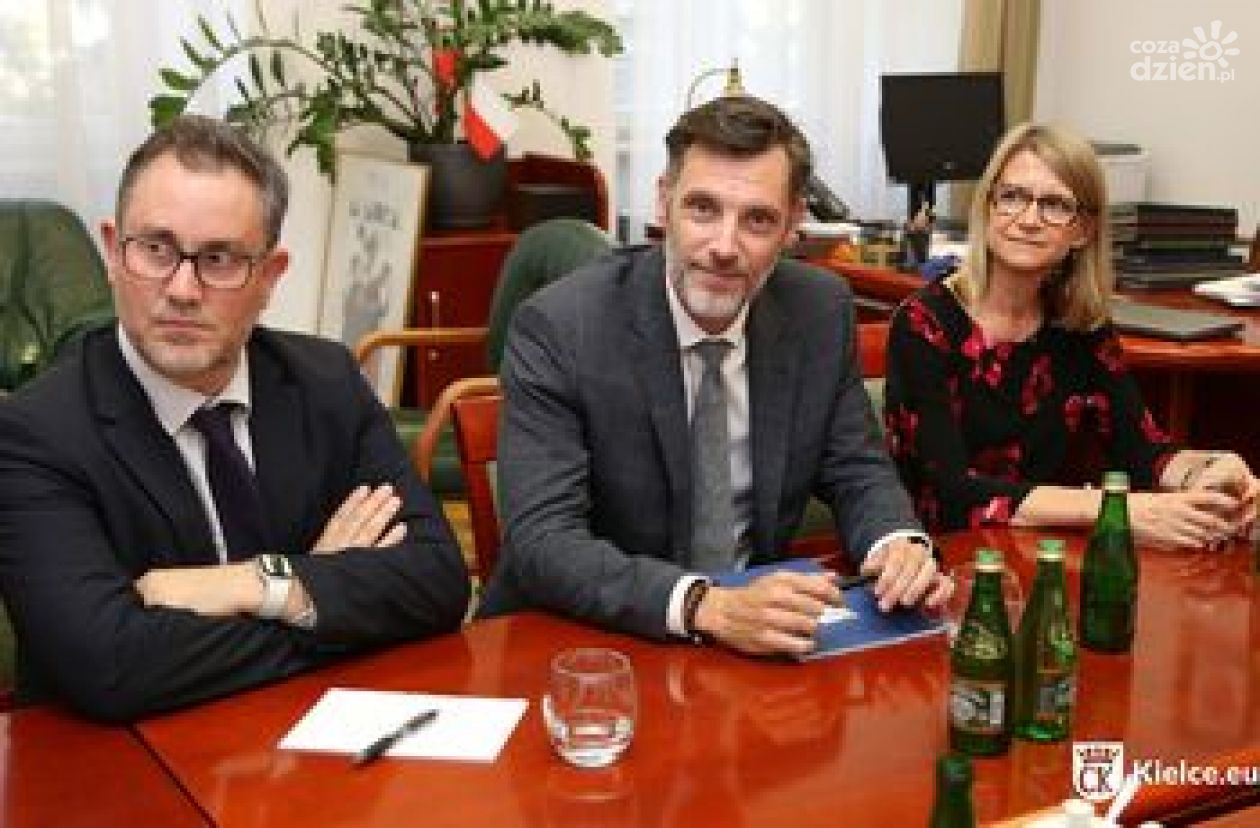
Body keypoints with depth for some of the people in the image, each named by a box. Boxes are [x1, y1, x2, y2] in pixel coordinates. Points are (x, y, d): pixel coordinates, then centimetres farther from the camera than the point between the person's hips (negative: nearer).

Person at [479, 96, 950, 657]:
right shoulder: (558, 328, -17)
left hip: (756, 641, 4)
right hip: (583, 642, -3)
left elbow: (856, 472, 6)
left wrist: (899, 543, -16)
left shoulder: (821, 311, -4)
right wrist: (707, 605, -36)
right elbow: (542, 542, -23)